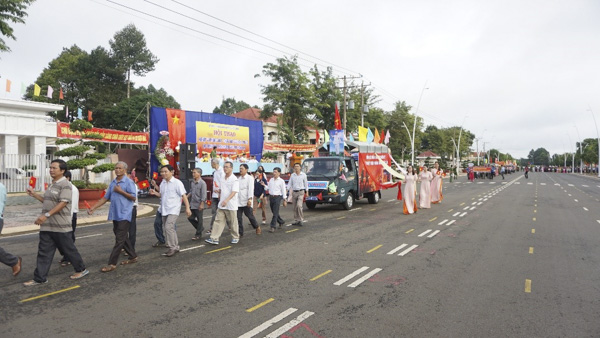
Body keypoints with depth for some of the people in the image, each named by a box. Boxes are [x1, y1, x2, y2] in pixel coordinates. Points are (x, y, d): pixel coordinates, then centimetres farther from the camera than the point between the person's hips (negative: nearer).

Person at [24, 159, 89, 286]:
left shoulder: (65, 185, -13)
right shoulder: (52, 185, 16)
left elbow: (63, 203, -23)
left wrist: (46, 215, -28)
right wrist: (34, 194, 14)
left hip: (61, 226, -8)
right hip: (47, 226, 8)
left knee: (69, 249, 4)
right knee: (44, 252, 8)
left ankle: (81, 269, 21)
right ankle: (39, 278, 13)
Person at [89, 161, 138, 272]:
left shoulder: (129, 182, -7)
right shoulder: (112, 183, 13)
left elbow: (133, 197, -11)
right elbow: (105, 198, 15)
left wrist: (120, 191, -16)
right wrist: (93, 208, 8)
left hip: (124, 215, -8)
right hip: (115, 215, 8)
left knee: (119, 239, -6)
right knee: (123, 238, 14)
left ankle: (112, 264, -4)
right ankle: (133, 257, 26)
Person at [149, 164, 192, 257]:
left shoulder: (177, 183, -10)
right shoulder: (162, 183, 10)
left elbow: (183, 195, -10)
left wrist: (187, 208, -15)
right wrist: (155, 193, 0)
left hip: (173, 209, -8)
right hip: (164, 209, 8)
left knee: (168, 227, -19)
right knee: (166, 228, 13)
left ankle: (172, 248, -8)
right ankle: (175, 246, 27)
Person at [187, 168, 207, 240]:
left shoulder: (202, 183, -12)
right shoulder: (192, 183, 9)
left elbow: (203, 195, -14)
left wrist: (201, 204, -17)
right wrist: (187, 197, 2)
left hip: (199, 205, -7)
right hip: (192, 204, 7)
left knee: (199, 220, 3)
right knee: (190, 218, 9)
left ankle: (198, 235, 14)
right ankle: (200, 228, 30)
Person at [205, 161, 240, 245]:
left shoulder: (234, 179, -12)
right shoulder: (222, 178, 11)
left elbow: (234, 192, -23)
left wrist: (226, 200, -34)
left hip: (231, 205, -6)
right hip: (222, 205, 6)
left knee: (233, 222, 6)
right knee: (218, 221, 2)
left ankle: (235, 237, 22)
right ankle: (214, 238, 2)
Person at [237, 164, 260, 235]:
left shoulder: (249, 178, -5)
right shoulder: (238, 178, 15)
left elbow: (250, 189, -13)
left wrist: (250, 199, -21)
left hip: (246, 202, -6)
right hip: (238, 202, 6)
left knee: (250, 216, 3)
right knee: (238, 217, 4)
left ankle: (257, 228, 24)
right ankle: (240, 232, 11)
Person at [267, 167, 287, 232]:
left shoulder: (281, 181, -2)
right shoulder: (271, 180, 13)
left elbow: (283, 191, -3)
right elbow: (268, 188, 15)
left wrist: (285, 200, -5)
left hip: (277, 197, -6)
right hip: (271, 197, 6)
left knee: (275, 213, -7)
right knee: (273, 212, 12)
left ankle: (272, 227, -5)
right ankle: (281, 222, 34)